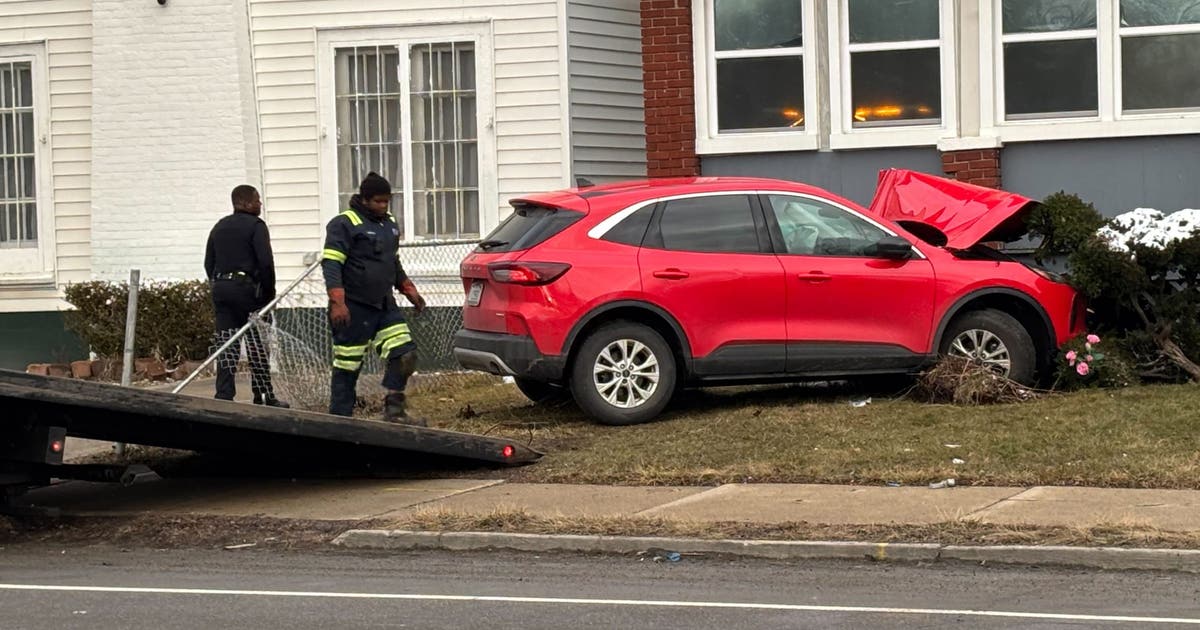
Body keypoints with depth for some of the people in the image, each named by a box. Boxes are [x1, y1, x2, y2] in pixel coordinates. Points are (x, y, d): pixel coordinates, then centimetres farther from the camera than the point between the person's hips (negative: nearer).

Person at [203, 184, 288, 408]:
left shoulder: (219, 227, 16)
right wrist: (269, 292, -5)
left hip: (220, 287, 6)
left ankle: (224, 396, -3)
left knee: (226, 346, 4)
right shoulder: (255, 226, -6)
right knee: (257, 346, -1)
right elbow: (266, 262, -14)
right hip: (246, 287, -6)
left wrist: (218, 285, 18)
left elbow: (209, 263, 16)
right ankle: (264, 397, 1)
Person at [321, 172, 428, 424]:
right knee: (347, 367, -3)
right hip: (354, 309, -7)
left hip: (384, 306, 7)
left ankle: (394, 411, 6)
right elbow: (331, 264, -15)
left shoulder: (390, 224, 17)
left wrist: (409, 291, 26)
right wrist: (338, 302, -24)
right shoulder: (344, 224, -9)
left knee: (404, 353, -3)